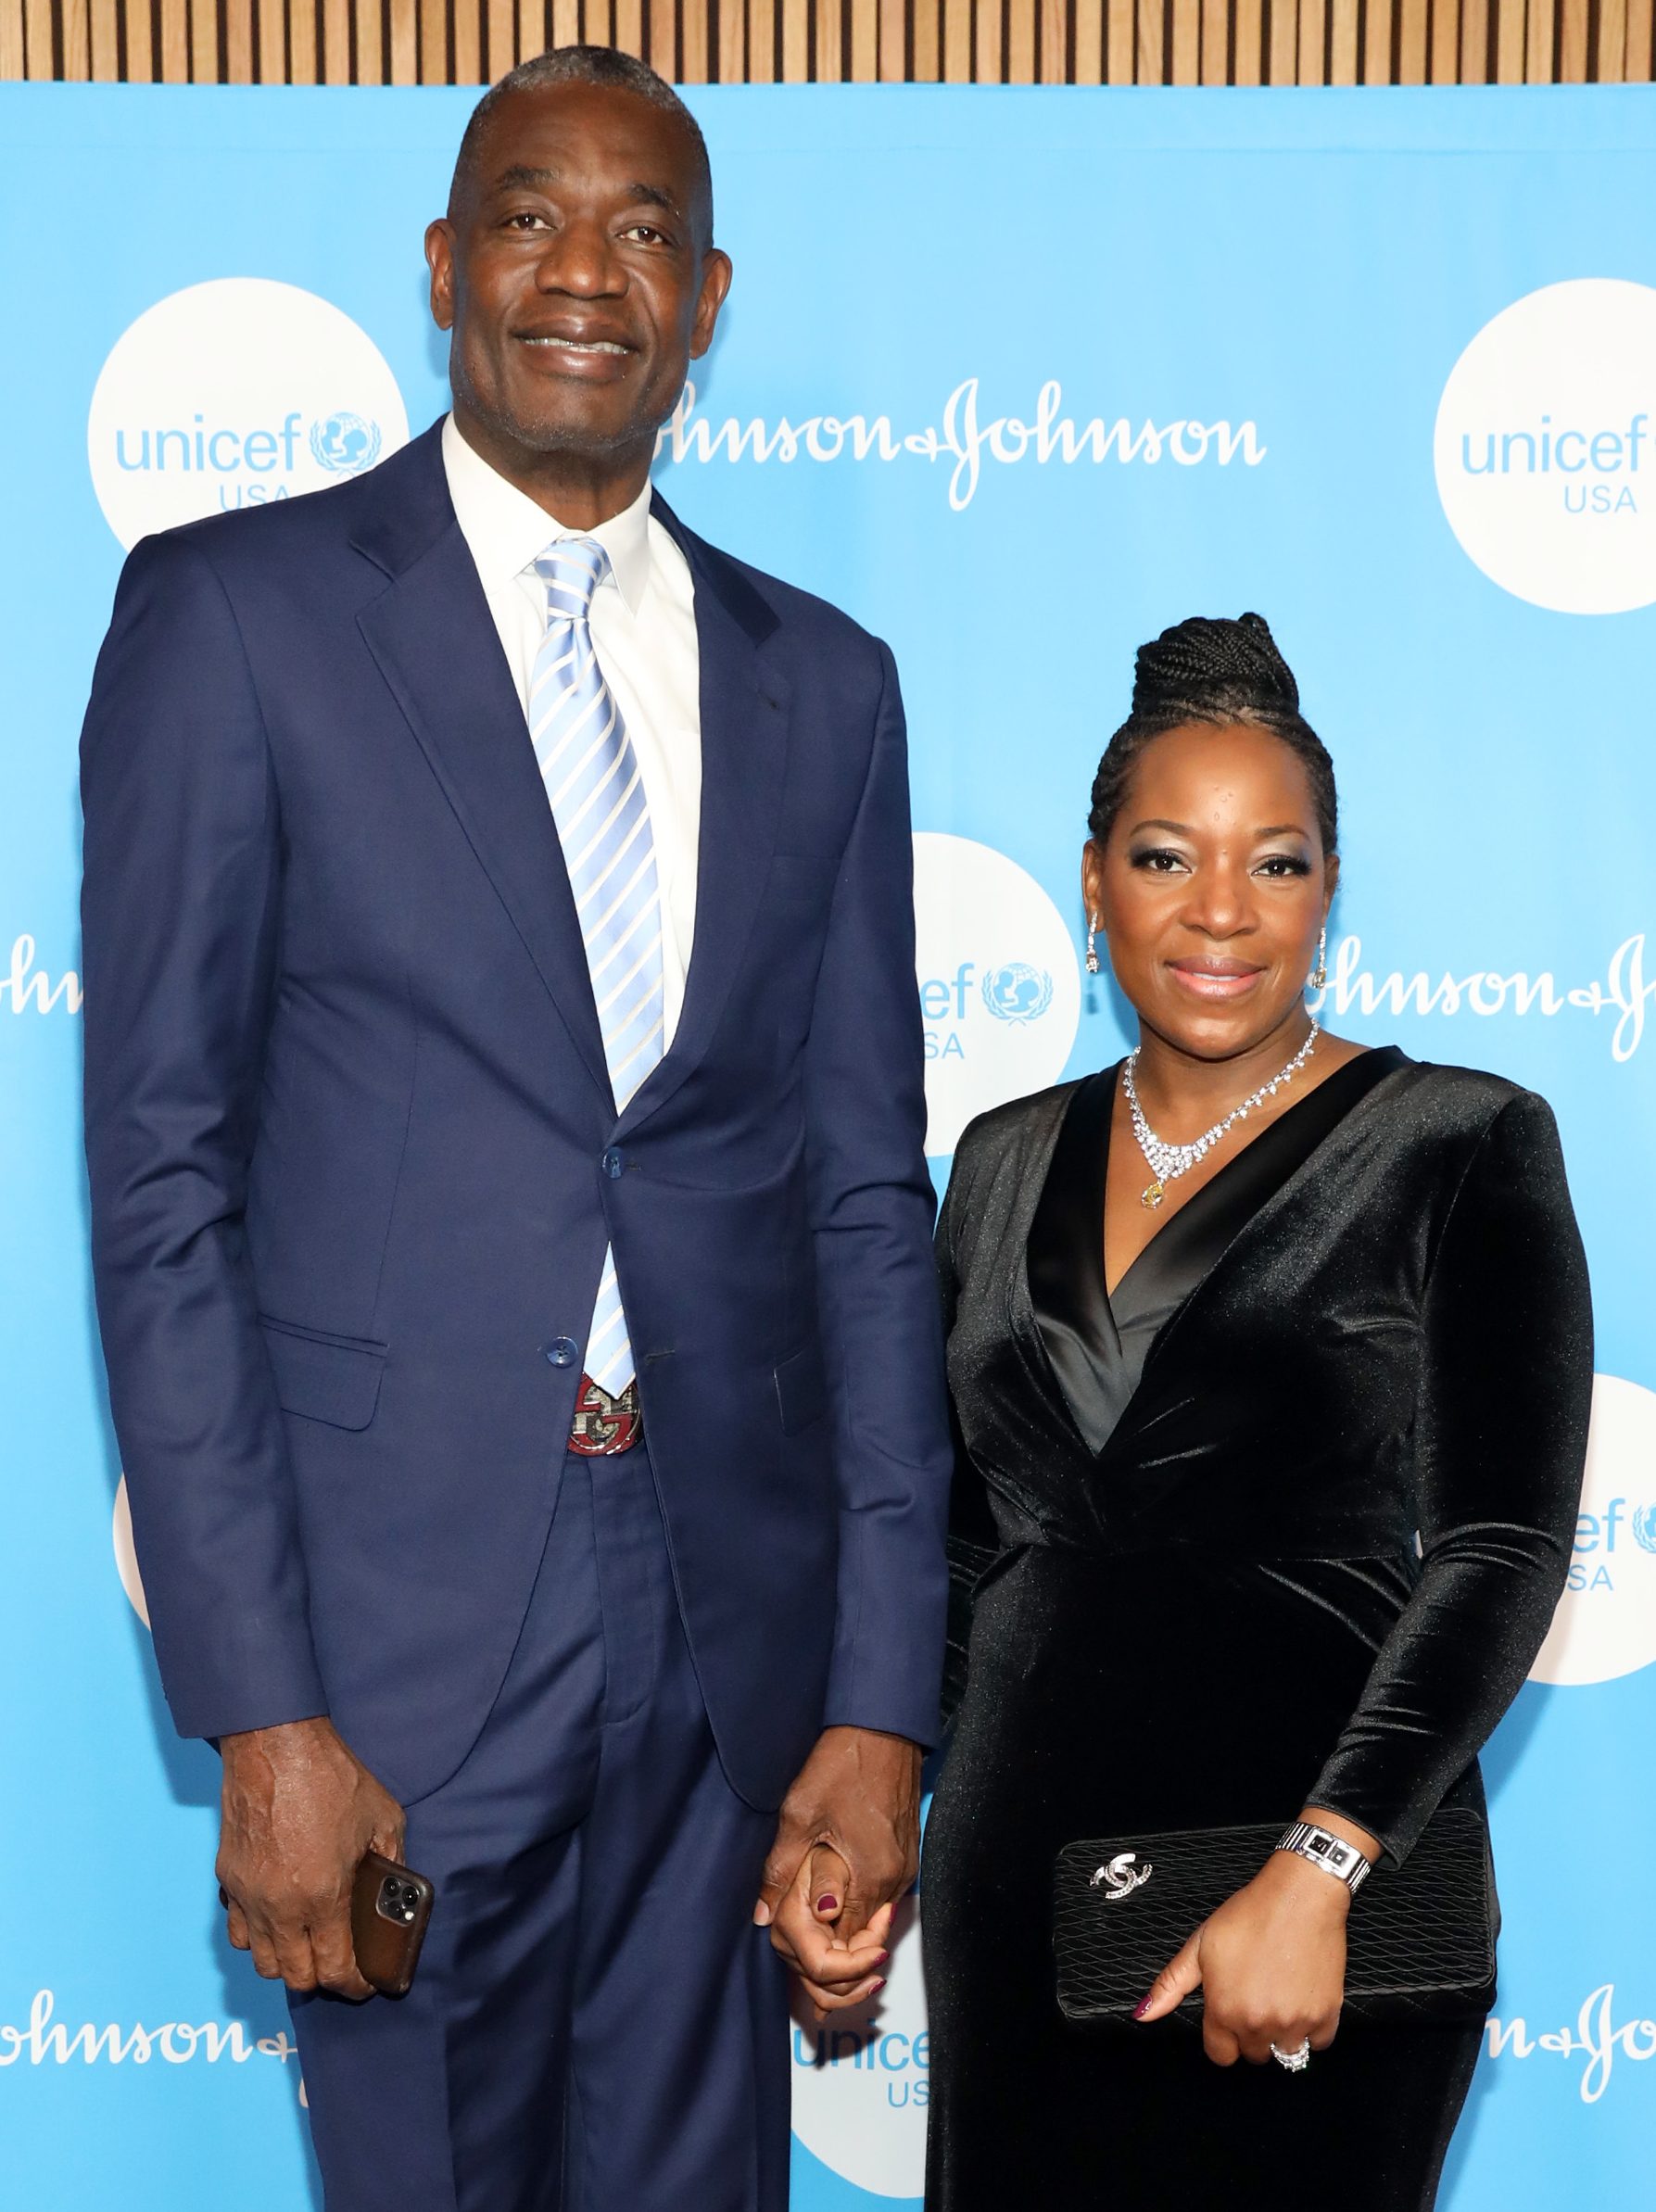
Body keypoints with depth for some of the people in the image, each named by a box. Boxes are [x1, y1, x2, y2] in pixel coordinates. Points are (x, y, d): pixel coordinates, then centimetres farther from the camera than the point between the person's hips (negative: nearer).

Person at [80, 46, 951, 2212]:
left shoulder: (821, 684, 8)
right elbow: (161, 1175, -6)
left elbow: (866, 1198, 7)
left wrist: (881, 1708, 1)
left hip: (734, 1629, 4)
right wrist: (260, 1712, -11)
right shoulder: (238, 610, -3)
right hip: (403, 1619, -3)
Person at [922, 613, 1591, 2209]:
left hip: (1322, 1868, -4)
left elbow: (1502, 1548, -14)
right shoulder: (1007, 1162, 7)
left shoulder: (1458, 1146, -6)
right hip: (1015, 1870, 4)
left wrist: (1314, 1876, -23)